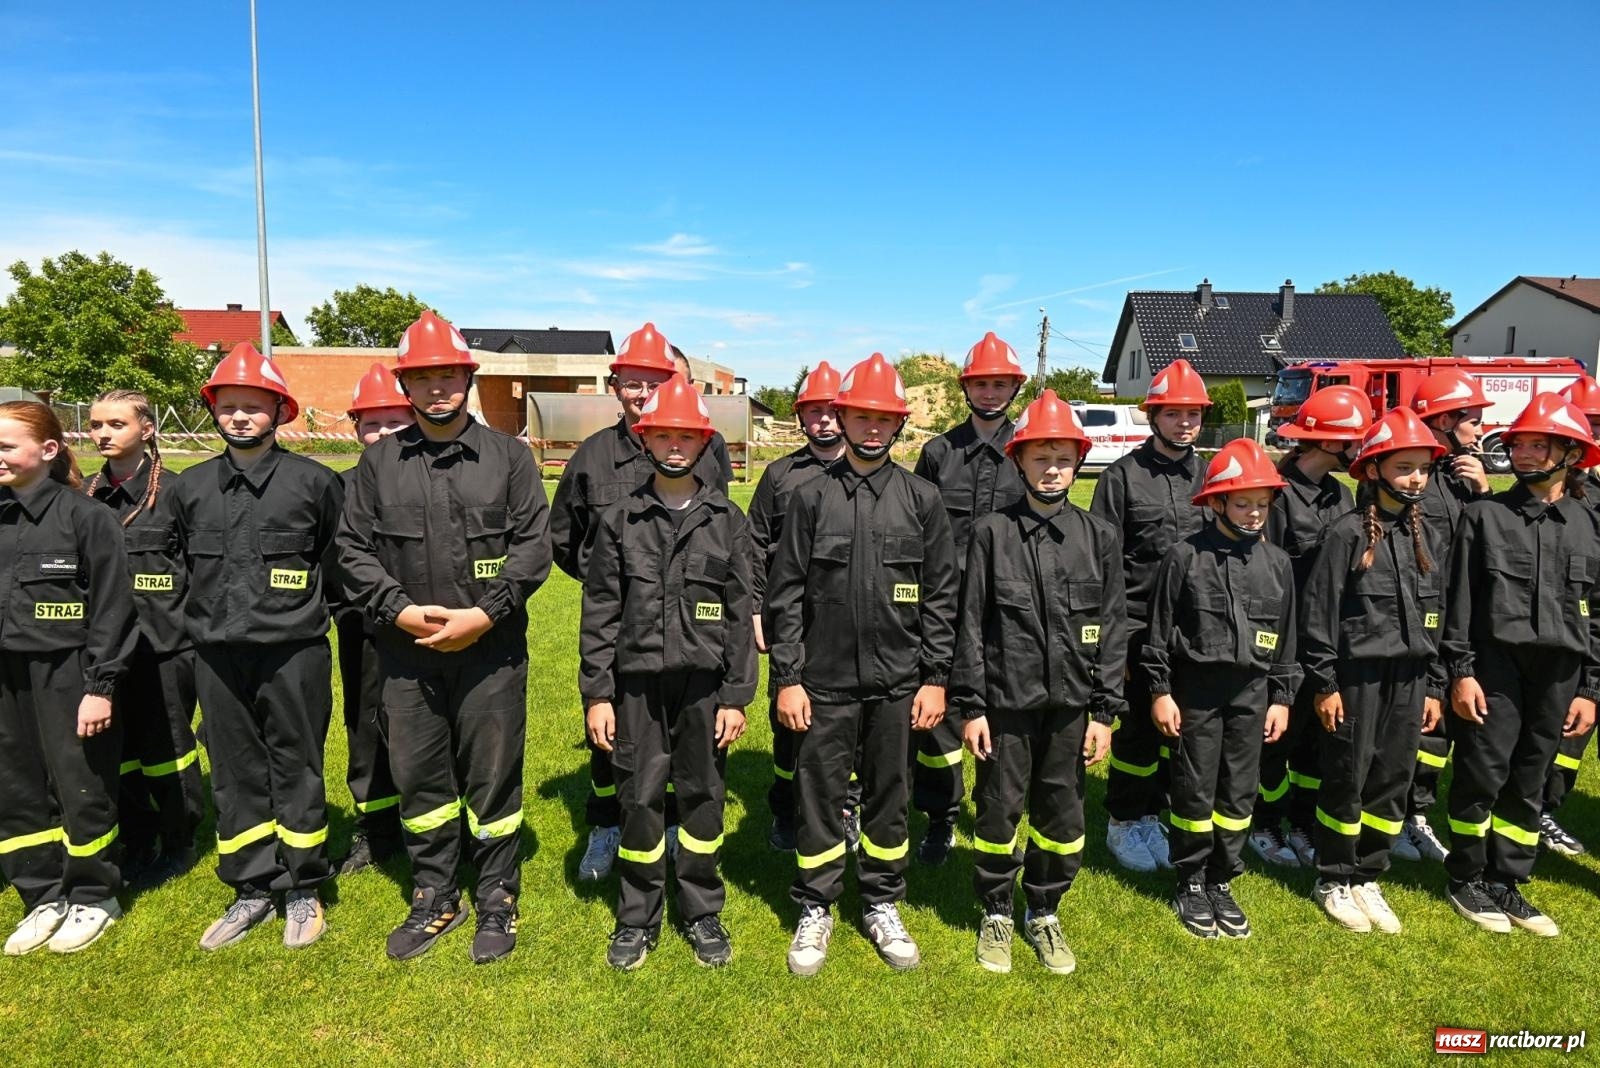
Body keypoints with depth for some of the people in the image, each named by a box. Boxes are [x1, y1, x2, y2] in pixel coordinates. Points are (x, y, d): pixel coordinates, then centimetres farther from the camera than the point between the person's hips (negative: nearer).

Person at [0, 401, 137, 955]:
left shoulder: (86, 516, -10)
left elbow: (112, 607, -12)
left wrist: (100, 686, -14)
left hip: (66, 675, -6)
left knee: (81, 789, 4)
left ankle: (93, 898, 21)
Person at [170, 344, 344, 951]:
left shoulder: (314, 481, -4)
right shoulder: (191, 487, 8)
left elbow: (337, 557, 7)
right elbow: (185, 561, 20)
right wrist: (212, 612, 17)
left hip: (293, 652, -4)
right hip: (217, 654, 4)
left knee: (295, 769, 5)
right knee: (235, 775, 11)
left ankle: (302, 891, 19)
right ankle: (251, 891, 24)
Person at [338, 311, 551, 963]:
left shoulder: (508, 454, 1)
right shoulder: (379, 461, 7)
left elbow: (534, 544, -4)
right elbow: (353, 548, 6)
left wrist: (484, 614, -13)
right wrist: (400, 610, -9)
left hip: (491, 652, -2)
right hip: (405, 653, 3)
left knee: (492, 779, 7)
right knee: (418, 779, 13)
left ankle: (497, 903, 25)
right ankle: (435, 900, 32)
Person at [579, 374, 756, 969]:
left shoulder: (726, 520, 2)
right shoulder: (620, 520, 2)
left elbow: (740, 614, 1)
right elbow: (599, 612, 2)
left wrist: (737, 696, -3)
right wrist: (596, 693, -2)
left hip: (704, 684, 0)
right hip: (637, 684, 0)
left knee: (702, 798, 10)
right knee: (640, 801, 8)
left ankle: (702, 915, 28)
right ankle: (637, 921, 25)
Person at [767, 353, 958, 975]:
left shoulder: (921, 500, 2)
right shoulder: (812, 499, 0)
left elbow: (941, 596, 3)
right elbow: (785, 595, 0)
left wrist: (935, 679, -1)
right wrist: (787, 678, -4)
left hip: (897, 683, 1)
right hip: (825, 683, -1)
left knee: (888, 796, 13)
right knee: (819, 796, 8)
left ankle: (882, 908, 32)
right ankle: (814, 911, 27)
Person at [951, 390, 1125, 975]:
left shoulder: (1100, 537, 2)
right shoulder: (991, 532, -4)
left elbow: (1113, 629, 4)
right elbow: (971, 623, -3)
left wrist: (1104, 711, 0)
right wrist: (970, 706, -5)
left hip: (1070, 704, 2)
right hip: (1005, 701, -2)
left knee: (1062, 816, 13)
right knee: (998, 812, 10)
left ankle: (1044, 914, 34)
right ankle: (996, 915, 31)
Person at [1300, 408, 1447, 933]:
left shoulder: (1428, 537, 9)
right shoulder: (1348, 533, -9)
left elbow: (1436, 616, 14)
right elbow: (1318, 611, -10)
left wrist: (1434, 686, 12)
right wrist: (1323, 683, -12)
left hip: (1409, 679, 6)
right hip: (1357, 677, -5)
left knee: (1392, 782, 11)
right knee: (1346, 781, 3)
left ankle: (1367, 877, 26)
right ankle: (1334, 881, 19)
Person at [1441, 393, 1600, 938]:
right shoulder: (1484, 513, 0)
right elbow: (1460, 598, -3)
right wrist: (1461, 671, -9)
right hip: (1495, 667, -3)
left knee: (1528, 785, 10)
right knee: (1482, 777, -1)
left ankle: (1506, 883, 23)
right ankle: (1467, 879, 16)